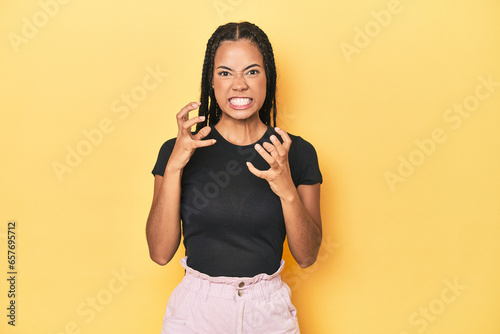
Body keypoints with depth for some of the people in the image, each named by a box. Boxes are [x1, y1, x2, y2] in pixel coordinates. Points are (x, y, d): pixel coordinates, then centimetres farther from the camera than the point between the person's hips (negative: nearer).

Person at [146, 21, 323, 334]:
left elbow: (307, 255, -5)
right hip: (195, 308, 0)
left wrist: (287, 190, -22)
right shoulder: (180, 150, -5)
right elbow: (160, 252, -10)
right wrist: (173, 167, -20)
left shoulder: (297, 152, -5)